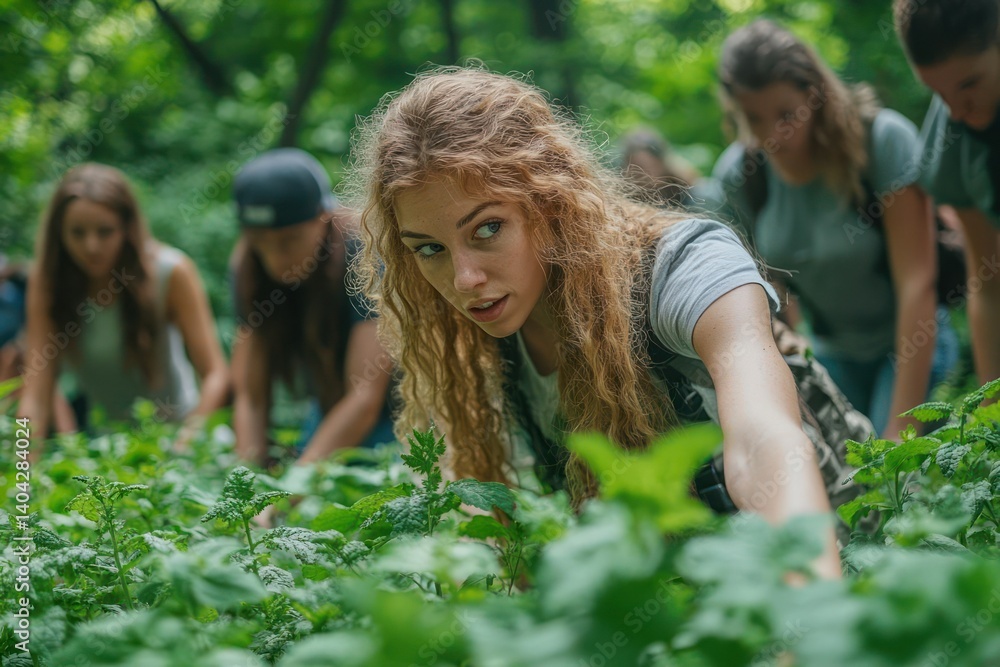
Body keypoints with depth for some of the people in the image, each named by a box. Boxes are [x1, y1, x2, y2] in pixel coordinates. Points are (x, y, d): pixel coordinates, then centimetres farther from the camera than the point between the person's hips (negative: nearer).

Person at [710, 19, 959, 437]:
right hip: (831, 355, 4)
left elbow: (917, 284, -25)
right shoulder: (738, 174, -10)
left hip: (909, 345, -4)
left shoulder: (883, 141, -23)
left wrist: (902, 427, -28)